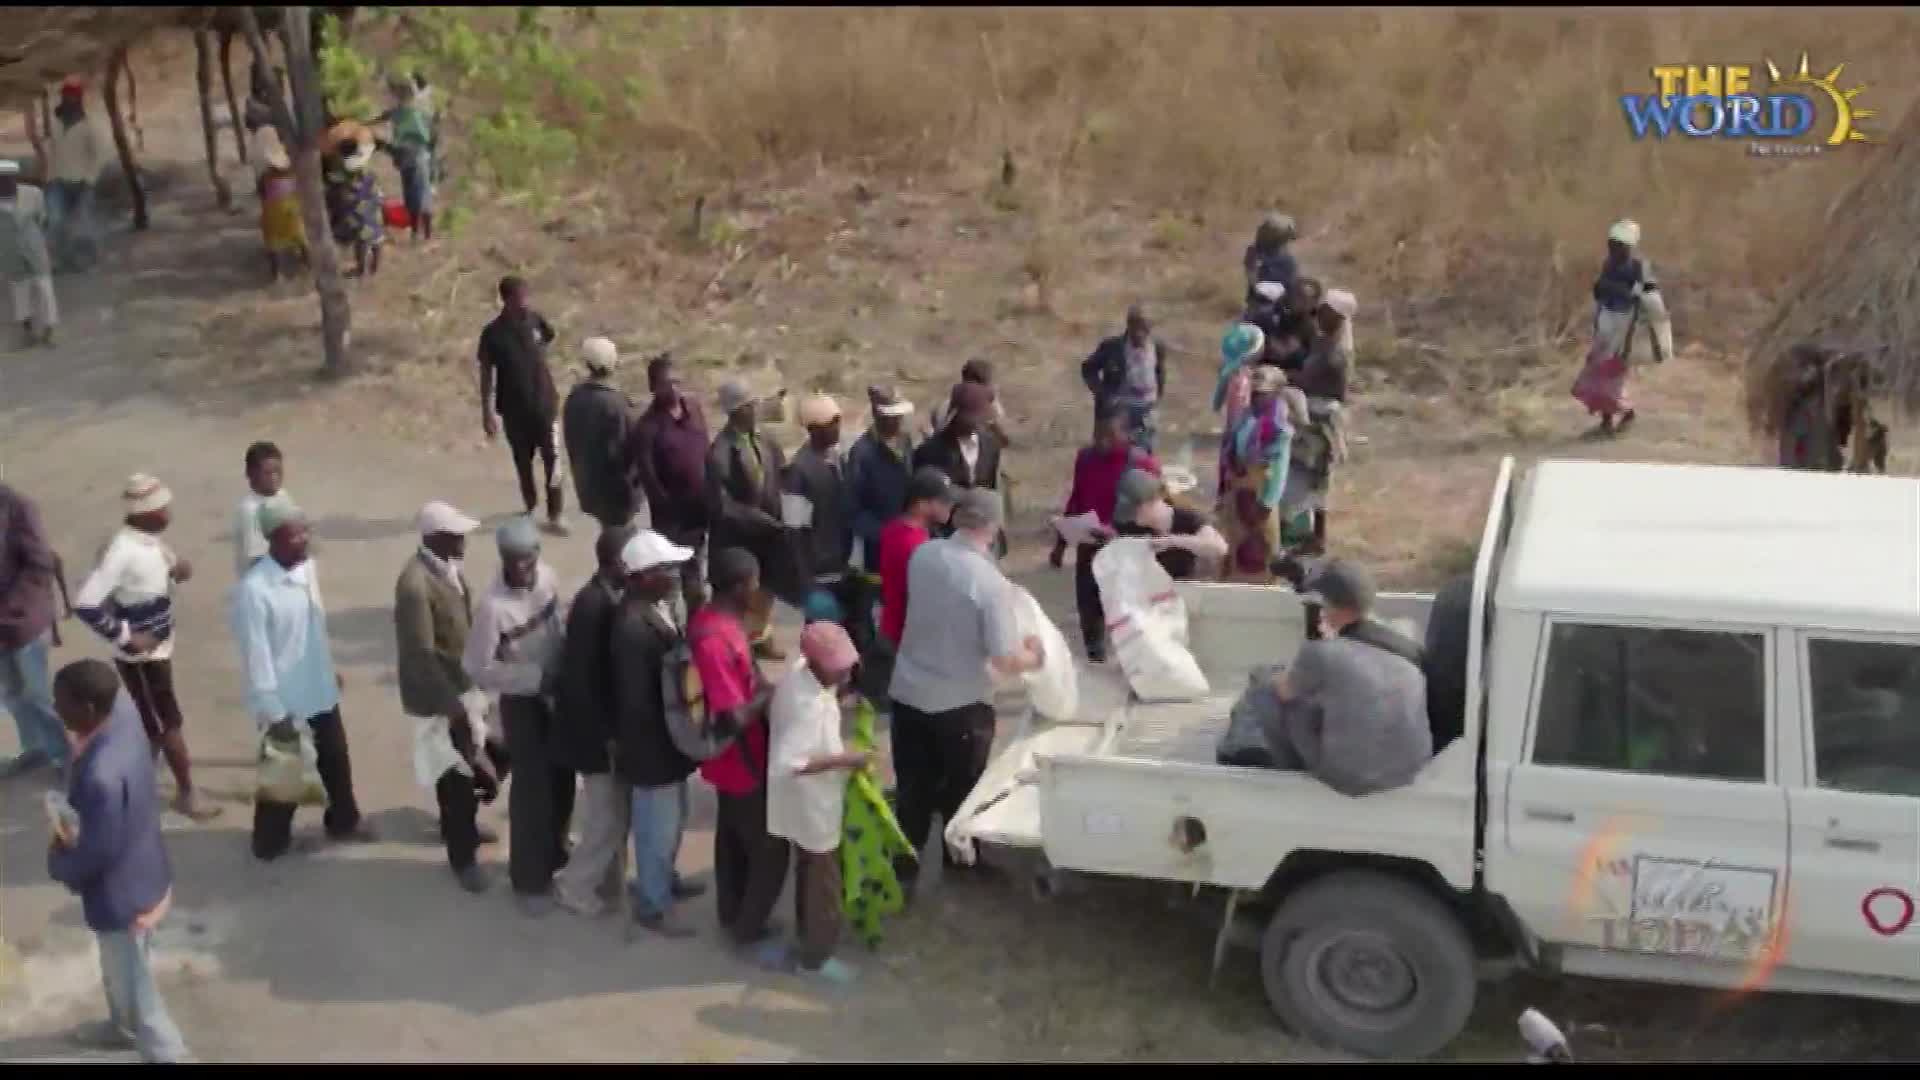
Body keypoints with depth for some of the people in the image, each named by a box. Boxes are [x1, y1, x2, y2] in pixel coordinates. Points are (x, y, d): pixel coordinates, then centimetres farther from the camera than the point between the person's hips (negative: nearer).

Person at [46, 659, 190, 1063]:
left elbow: (97, 853, -28)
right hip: (142, 873, 10)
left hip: (123, 895, -10)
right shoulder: (121, 709, -14)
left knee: (136, 990, 14)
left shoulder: (101, 776, -39)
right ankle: (124, 1027, 61)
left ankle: (167, 1053, 33)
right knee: (119, 973, 36)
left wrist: (58, 860, -7)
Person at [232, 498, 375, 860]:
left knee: (336, 759, 22)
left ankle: (343, 820, 44)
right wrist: (273, 713, -19)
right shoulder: (254, 589, -26)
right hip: (286, 701, -7)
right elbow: (256, 656, -22)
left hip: (321, 690, 7)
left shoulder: (307, 566, -4)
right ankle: (270, 840, 33)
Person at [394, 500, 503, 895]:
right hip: (438, 696, -8)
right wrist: (454, 709, -24)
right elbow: (421, 656, -27)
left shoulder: (448, 565, -1)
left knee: (491, 758, 19)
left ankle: (460, 823, 45)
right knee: (456, 774, 5)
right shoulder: (415, 584, -28)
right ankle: (462, 856, 27)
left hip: (463, 683, 8)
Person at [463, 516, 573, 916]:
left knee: (562, 779, 20)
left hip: (560, 691, 6)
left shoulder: (548, 576, -11)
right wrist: (535, 676, -24)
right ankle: (530, 879, 21)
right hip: (523, 701, -6)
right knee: (531, 788, 4)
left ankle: (554, 852, 45)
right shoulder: (493, 605, -28)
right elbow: (477, 668, -23)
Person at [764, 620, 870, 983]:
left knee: (810, 870, 27)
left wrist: (838, 694, -5)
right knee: (823, 877, 10)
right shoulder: (808, 705, -35)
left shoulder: (801, 672, -8)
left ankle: (806, 936, 46)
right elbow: (788, 764, -37)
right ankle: (816, 955, 26)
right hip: (812, 803, -9)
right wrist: (844, 760, -30)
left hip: (813, 800, 9)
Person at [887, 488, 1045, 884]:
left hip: (908, 692, 4)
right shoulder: (991, 581, -24)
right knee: (961, 791, 20)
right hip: (961, 704, -4)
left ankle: (904, 863, 31)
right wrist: (1033, 654, -3)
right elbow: (1007, 661, -23)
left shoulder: (922, 554, -8)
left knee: (914, 788, 20)